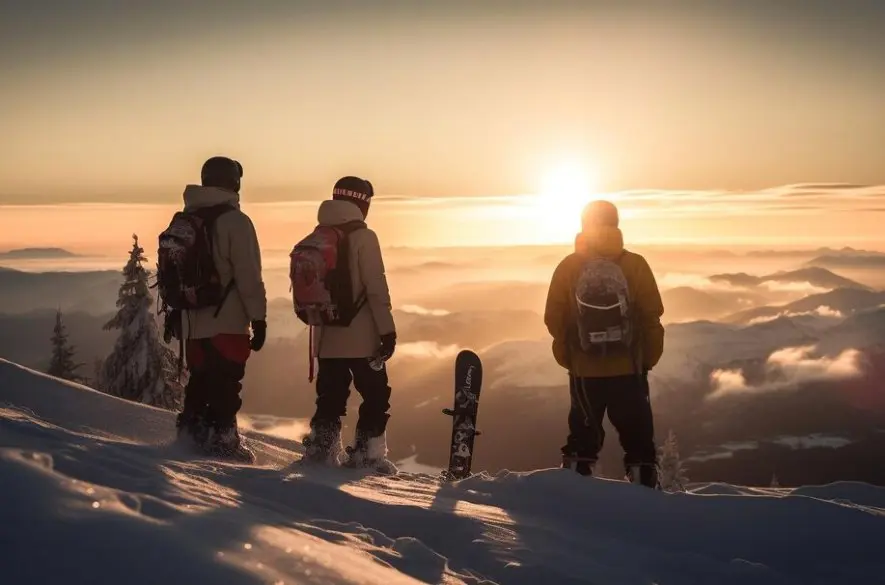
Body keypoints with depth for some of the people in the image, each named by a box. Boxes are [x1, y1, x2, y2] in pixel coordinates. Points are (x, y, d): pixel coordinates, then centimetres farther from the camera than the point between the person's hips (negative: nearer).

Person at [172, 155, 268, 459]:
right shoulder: (235, 221, -10)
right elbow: (248, 276, -14)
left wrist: (174, 314, 23)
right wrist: (259, 317, -10)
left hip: (193, 323, 7)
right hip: (227, 322, -7)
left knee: (200, 382, 17)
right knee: (225, 386, -2)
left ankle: (193, 432, 22)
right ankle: (221, 437, -2)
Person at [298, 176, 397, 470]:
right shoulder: (363, 236, -10)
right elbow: (376, 288, -15)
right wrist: (387, 329, -12)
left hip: (326, 338, 6)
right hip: (360, 337, -6)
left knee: (329, 400, 13)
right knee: (376, 397, 5)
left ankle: (319, 454, 11)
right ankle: (366, 455, 1)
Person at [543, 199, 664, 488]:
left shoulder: (568, 267, -2)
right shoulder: (635, 264, -4)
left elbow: (554, 319, 0)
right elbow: (652, 316, -4)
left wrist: (566, 355, 13)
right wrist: (649, 357, 8)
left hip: (584, 369, 2)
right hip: (628, 368, -1)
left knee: (584, 436, 14)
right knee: (638, 437, 8)